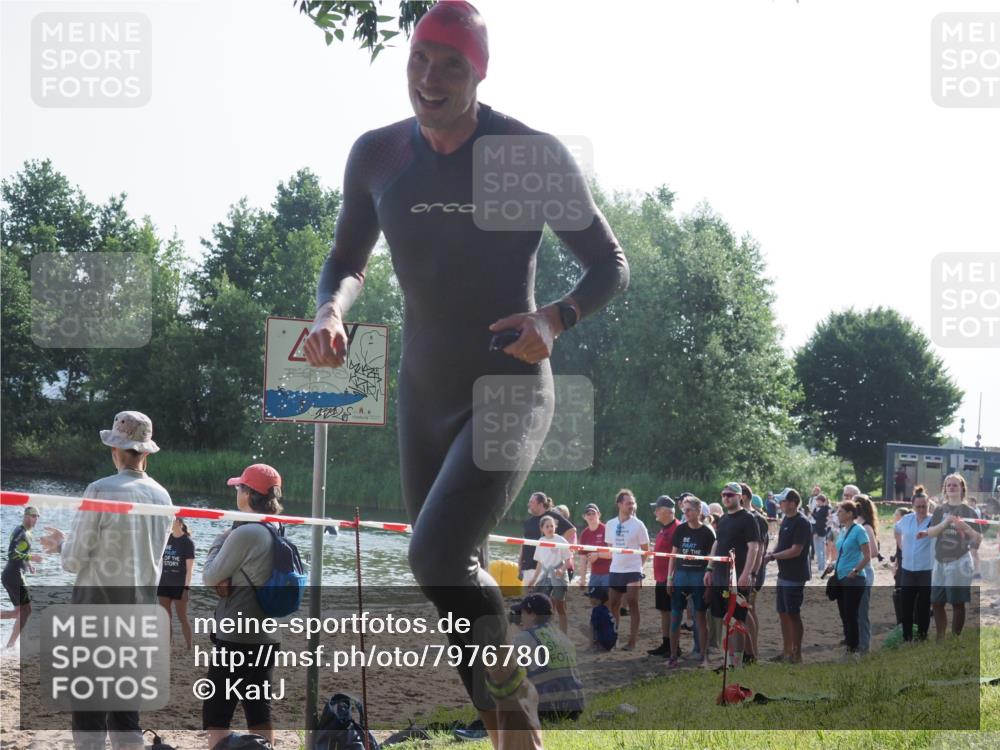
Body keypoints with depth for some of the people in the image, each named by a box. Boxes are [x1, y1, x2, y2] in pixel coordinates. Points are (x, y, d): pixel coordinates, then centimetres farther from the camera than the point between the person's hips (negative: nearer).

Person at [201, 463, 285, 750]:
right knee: (259, 710, 11)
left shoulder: (245, 533, -17)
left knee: (216, 714, -4)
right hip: (267, 637, 8)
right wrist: (227, 580, -1)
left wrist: (218, 542, 4)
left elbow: (210, 578, -10)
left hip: (237, 639, -8)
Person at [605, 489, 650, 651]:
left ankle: (632, 641, -1)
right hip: (615, 570, 4)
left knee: (633, 605, -4)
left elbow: (645, 550, 1)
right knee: (613, 605, 9)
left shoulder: (638, 525, -5)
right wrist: (615, 560, 7)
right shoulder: (610, 525, 6)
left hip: (633, 571, -4)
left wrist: (638, 565, -1)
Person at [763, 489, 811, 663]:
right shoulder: (786, 520, 11)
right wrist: (772, 552, -2)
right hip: (783, 575, 9)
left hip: (795, 577, -9)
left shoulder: (801, 523, -18)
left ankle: (796, 653, 5)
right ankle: (786, 651, 22)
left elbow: (796, 550, -22)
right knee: (783, 613, 13)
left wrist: (773, 556, -17)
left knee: (793, 614, -3)